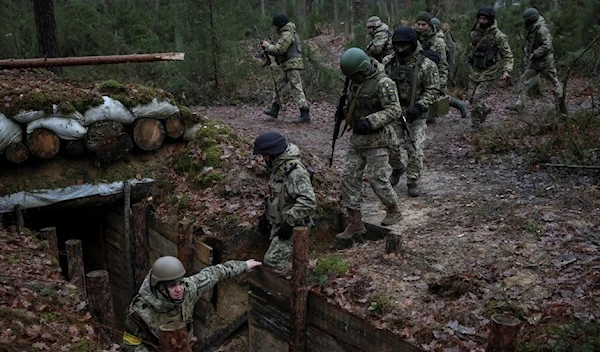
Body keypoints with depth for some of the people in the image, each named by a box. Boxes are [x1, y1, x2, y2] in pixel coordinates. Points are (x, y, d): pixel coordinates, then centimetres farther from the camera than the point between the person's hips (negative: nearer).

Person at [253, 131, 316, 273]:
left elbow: (308, 201, -33)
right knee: (283, 261, 17)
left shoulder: (294, 170, -26)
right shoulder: (278, 166, 7)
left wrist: (289, 222, -29)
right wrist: (266, 216, 19)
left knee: (273, 261, -12)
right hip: (279, 223, 10)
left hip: (292, 228, -10)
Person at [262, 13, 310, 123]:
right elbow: (281, 50, 20)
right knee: (277, 85, 16)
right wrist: (269, 47, 9)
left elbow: (279, 50, -19)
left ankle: (305, 115, -13)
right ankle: (274, 110, 24)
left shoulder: (287, 34, -14)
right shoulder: (288, 33, 19)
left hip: (292, 65, -11)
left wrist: (268, 46, -4)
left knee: (297, 90, -12)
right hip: (288, 66, 11)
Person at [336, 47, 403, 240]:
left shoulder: (383, 83, -19)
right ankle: (355, 222, 10)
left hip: (377, 139, -8)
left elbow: (394, 110, -22)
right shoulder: (357, 79, 7)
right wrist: (346, 109, 10)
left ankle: (394, 210, 26)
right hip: (357, 138, 8)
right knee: (349, 177, 3)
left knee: (377, 178, -1)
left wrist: (370, 121, -29)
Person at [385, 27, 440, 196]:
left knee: (415, 149, -2)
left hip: (415, 114, -3)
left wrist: (419, 107, -22)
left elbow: (433, 90, -11)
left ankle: (413, 181, 13)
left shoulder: (426, 65, -10)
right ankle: (398, 168, 35)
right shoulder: (390, 63, 1)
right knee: (391, 145, 5)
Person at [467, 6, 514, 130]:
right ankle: (485, 109, 37)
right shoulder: (475, 33, 4)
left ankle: (474, 128, 8)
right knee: (472, 98, 9)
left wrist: (506, 71, -24)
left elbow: (508, 55, -11)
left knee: (477, 99, -11)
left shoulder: (498, 36, -13)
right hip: (475, 72, 6)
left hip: (489, 74, -6)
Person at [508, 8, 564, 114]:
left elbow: (547, 46, -28)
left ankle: (560, 105, 18)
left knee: (554, 83, 6)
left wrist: (533, 54, -24)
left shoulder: (542, 29, -20)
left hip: (545, 61, -8)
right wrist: (527, 52, 6)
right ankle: (519, 105, 4)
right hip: (534, 62, 8)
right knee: (523, 81, 2)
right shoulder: (532, 30, 7)